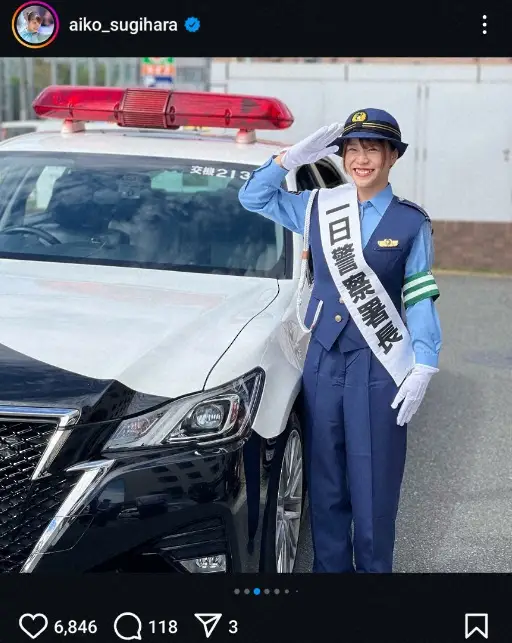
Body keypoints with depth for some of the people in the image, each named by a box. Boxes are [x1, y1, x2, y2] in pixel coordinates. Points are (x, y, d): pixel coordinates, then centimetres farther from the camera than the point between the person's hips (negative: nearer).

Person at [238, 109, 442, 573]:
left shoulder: (411, 223, -1)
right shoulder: (317, 207, 6)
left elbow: (421, 300, -1)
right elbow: (253, 196, 10)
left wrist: (423, 370, -8)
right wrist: (296, 156, -2)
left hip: (379, 368, -2)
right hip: (323, 361, 3)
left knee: (373, 484, 3)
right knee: (325, 483, 10)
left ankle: (373, 568, 18)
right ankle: (330, 567, 23)